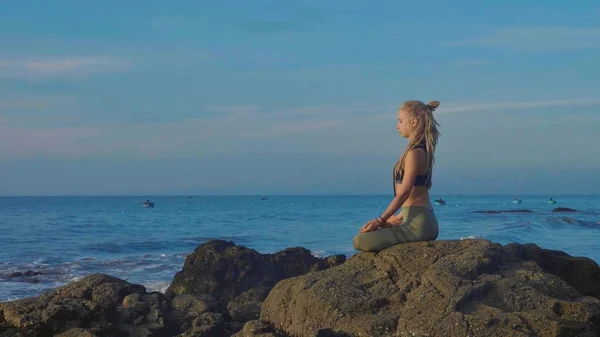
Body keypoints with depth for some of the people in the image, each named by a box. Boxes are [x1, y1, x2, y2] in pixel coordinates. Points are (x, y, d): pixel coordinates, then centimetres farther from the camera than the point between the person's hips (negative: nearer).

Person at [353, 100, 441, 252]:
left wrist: (380, 220, -18)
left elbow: (404, 193, -19)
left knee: (361, 241, -23)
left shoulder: (415, 153, -15)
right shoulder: (422, 150, 16)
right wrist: (400, 216, 26)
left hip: (418, 223, -11)